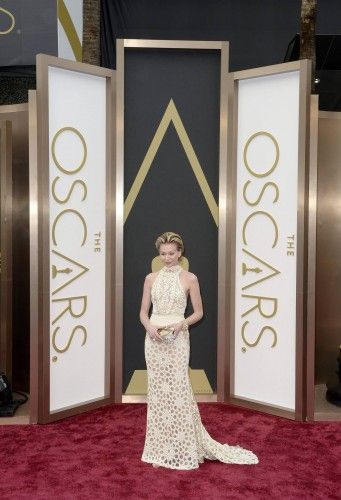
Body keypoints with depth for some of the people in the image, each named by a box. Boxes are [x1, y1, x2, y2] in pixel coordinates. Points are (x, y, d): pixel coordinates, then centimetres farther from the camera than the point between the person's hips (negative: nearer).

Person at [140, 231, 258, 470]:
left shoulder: (189, 279, -1)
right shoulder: (151, 278, 7)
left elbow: (198, 312, 3)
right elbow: (143, 312, 10)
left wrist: (180, 325, -14)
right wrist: (149, 327, -11)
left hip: (177, 340, -3)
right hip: (154, 340, 3)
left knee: (178, 392, -2)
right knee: (158, 392, 8)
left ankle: (182, 450, 14)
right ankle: (161, 450, 20)